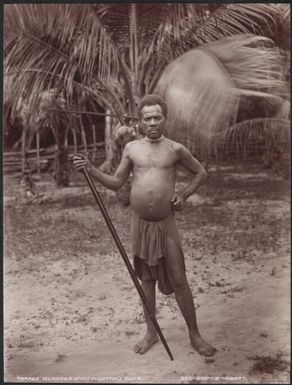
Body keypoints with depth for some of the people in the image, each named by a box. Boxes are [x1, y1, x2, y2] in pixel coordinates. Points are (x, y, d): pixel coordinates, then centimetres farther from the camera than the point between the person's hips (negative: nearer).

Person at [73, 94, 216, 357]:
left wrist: (184, 195, -3)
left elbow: (201, 173, 10)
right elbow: (116, 183, 7)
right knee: (146, 279, 13)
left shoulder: (175, 149, -3)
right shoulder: (131, 148, 3)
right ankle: (151, 332, 29)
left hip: (166, 224, -2)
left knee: (179, 281, 2)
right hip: (140, 223, 3)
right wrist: (91, 170, -6)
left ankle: (195, 335, 19)